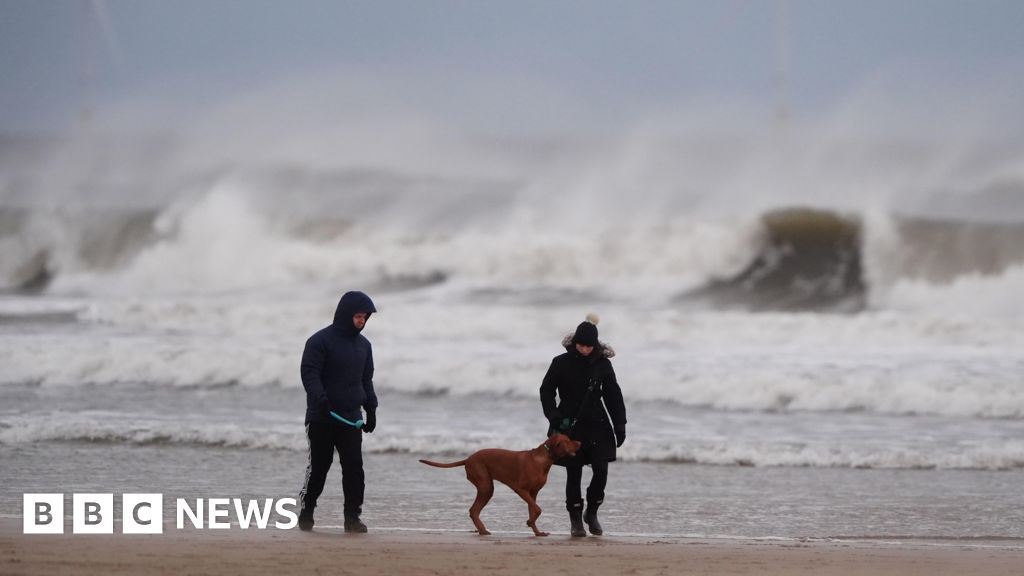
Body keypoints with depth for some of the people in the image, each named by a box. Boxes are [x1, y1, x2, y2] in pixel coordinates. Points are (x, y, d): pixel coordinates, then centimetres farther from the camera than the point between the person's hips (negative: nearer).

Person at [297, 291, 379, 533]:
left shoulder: (363, 345, 13)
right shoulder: (320, 341, -7)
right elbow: (309, 373, -14)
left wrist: (371, 409, 14)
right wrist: (320, 399, -28)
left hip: (351, 419, 5)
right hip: (321, 419, -5)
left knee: (354, 468, -4)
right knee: (318, 468, 1)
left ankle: (353, 517, -1)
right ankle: (305, 514, 15)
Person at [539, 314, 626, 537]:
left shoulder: (602, 364, 1)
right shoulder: (562, 363, -4)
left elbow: (613, 397, 7)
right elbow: (546, 390, 4)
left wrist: (620, 426, 4)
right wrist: (553, 416, -9)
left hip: (597, 426, 1)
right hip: (570, 426, -1)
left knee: (601, 471, -8)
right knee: (574, 474, -1)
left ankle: (592, 512, 13)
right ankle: (576, 519, 9)